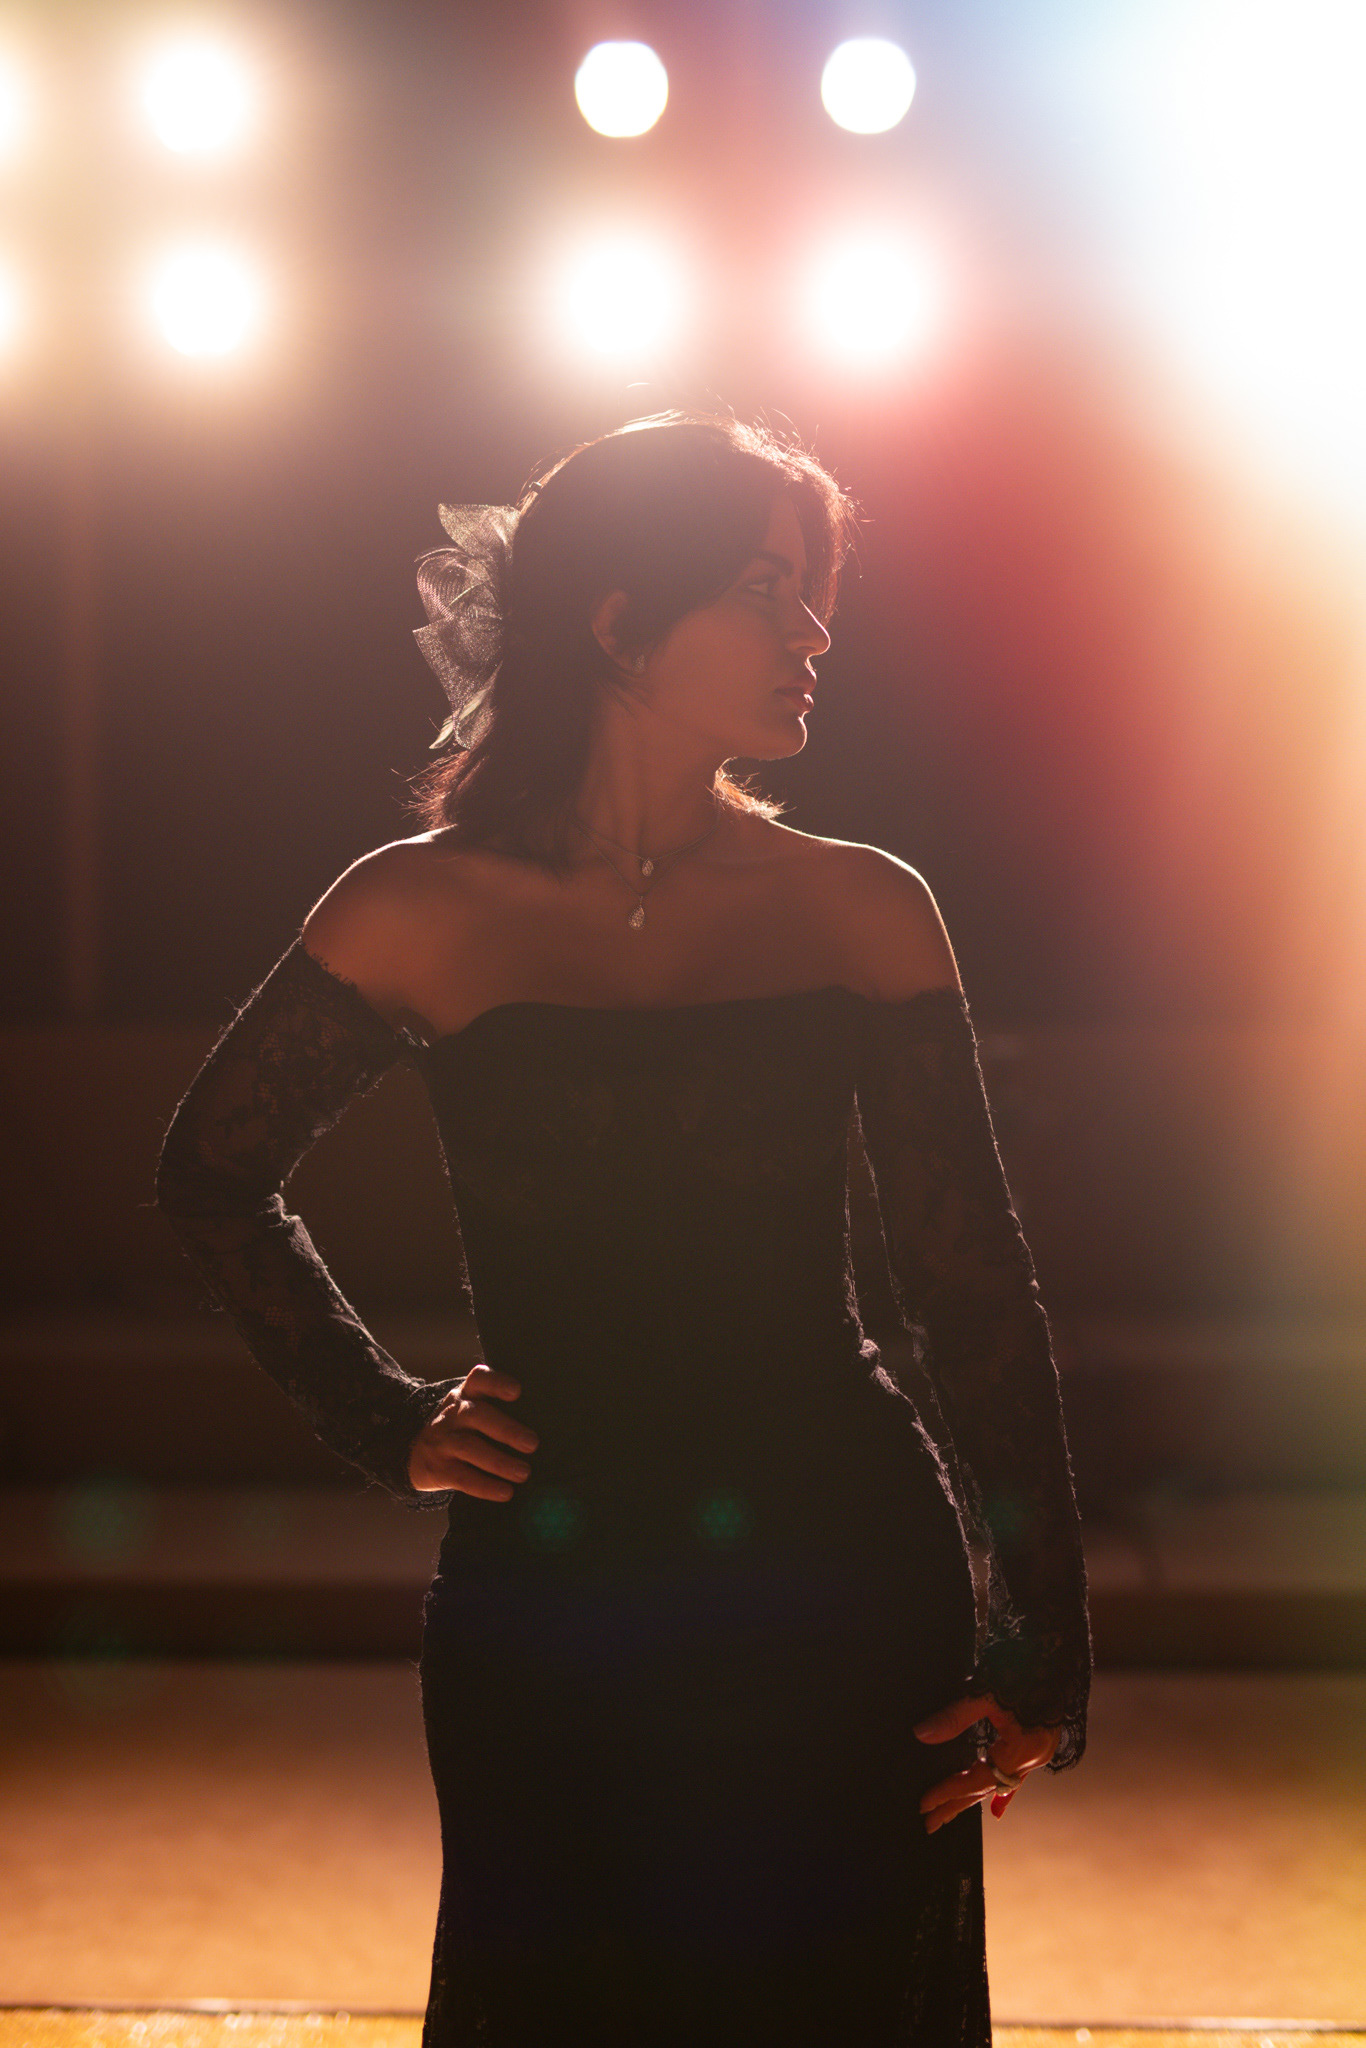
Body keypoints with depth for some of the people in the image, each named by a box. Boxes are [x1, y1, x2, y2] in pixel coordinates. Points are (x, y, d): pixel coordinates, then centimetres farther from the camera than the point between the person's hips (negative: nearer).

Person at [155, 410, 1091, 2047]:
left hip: (845, 1601, 1)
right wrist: (386, 1428, 3)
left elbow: (972, 1294, 2)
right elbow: (213, 1178, 12)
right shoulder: (421, 916, -4)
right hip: (547, 1610, 0)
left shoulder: (861, 913, -2)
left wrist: (1046, 1647, -1)